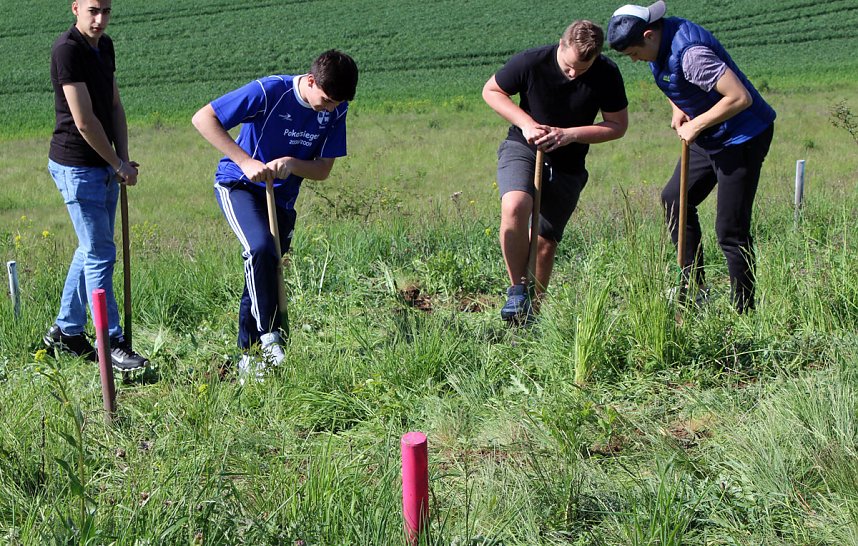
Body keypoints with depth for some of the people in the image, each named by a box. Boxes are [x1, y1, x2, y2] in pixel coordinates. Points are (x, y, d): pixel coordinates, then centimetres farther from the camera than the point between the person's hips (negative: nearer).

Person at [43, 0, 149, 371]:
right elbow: (84, 121, -20)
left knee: (92, 249, 15)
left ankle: (65, 331, 28)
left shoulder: (104, 46, 9)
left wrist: (123, 160, 1)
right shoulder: (67, 49, -18)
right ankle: (112, 344, 0)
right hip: (77, 166, -9)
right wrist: (119, 164, -12)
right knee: (100, 254, -6)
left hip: (105, 166, 9)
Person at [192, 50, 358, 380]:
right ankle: (270, 338, -21)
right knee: (261, 247, -31)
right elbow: (203, 118, -24)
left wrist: (292, 164, -25)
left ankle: (249, 357, 18)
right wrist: (246, 162, -30)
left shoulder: (336, 111, -8)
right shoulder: (270, 92, -24)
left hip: (282, 198, 5)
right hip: (238, 185, -5)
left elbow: (323, 170, -3)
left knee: (262, 277, 6)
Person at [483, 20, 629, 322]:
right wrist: (526, 123, -17)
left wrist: (570, 134, -19)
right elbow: (491, 90, -3)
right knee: (515, 206, -32)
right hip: (522, 148, -2)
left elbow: (618, 125, -4)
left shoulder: (607, 75, -14)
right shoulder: (531, 62, -18)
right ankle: (517, 289, -15)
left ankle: (532, 309, 23)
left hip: (567, 166, 2)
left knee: (546, 243, 3)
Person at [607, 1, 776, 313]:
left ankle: (744, 313, 2)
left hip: (742, 137, -10)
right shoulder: (659, 42, 0)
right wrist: (677, 109, 2)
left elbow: (740, 97, -33)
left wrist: (695, 126, -23)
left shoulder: (690, 52, -30)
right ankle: (693, 290, 21)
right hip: (709, 136, 10)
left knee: (731, 229, -8)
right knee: (675, 199, 14)